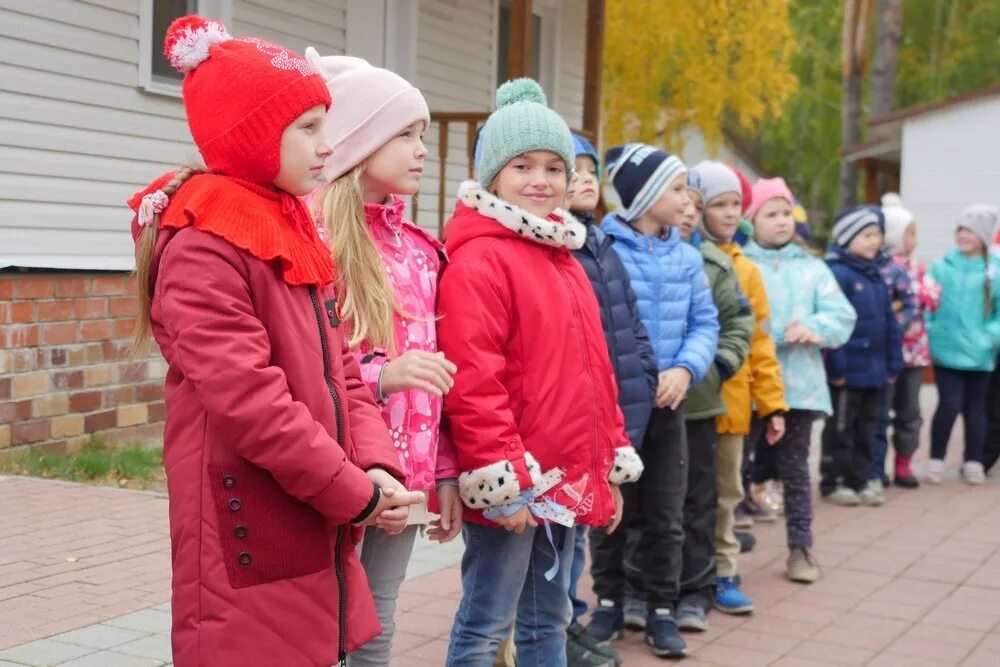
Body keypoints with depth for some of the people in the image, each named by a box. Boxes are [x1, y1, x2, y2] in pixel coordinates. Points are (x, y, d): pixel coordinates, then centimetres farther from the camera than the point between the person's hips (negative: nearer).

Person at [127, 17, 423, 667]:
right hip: (249, 544, -8)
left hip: (317, 541, 8)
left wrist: (375, 465, -6)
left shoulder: (296, 235, 13)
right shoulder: (201, 247, -15)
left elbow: (340, 369, 10)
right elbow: (248, 399, -22)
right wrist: (356, 494, -15)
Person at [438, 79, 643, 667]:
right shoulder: (477, 260, -13)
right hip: (511, 483, -9)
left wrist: (612, 462, 18)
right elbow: (472, 379, -20)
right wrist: (501, 476, -21)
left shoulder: (565, 259, 16)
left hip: (569, 478, 9)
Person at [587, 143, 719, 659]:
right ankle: (608, 602, 25)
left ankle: (661, 610, 23)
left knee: (664, 514, 10)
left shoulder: (688, 257, 7)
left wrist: (685, 369, -11)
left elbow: (705, 323, 6)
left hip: (667, 403, 4)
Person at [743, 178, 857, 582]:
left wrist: (814, 329, -15)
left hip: (799, 384, 4)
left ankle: (801, 548, 21)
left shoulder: (812, 268, 12)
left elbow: (842, 315, 4)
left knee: (795, 466, 12)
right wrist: (779, 335, -21)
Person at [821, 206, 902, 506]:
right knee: (840, 428, 4)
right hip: (849, 370, -8)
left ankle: (861, 479, 25)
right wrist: (836, 367, -20)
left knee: (866, 427, 15)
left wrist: (893, 364, 11)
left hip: (874, 370, 8)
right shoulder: (836, 273, -15)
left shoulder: (875, 275, 11)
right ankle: (833, 482, 14)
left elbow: (889, 323, 15)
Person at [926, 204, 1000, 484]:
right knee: (950, 404, -7)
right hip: (946, 350, -1)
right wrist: (928, 332, -7)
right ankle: (936, 460, 9)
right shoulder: (941, 267, 0)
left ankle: (973, 463, 23)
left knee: (975, 407, 12)